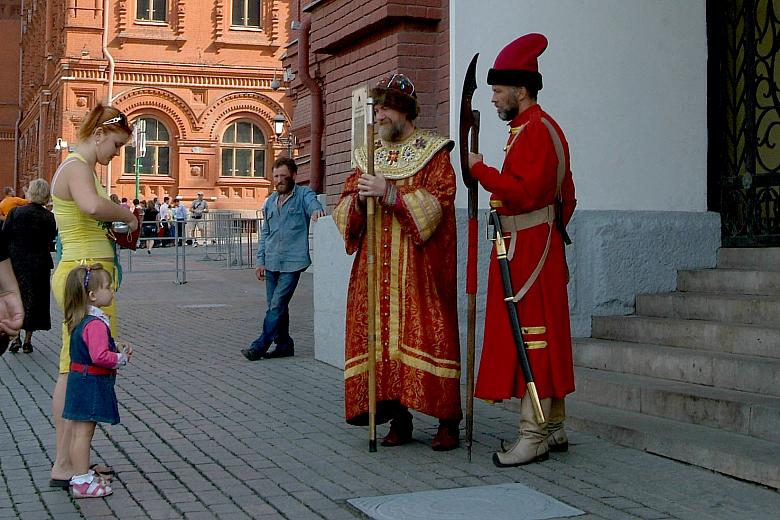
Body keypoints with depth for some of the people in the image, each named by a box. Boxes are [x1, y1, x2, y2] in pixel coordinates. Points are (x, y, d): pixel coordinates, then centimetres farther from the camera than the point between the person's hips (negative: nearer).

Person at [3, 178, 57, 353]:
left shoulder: (16, 212, -7)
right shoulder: (49, 217, -7)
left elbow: (5, 236, -7)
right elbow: (51, 238, -1)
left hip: (16, 262, 0)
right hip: (39, 264, 0)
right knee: (34, 299, 8)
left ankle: (16, 337, 4)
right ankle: (27, 340, 10)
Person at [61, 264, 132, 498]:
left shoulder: (79, 321, 11)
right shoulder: (96, 323, -21)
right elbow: (99, 356, -29)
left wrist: (117, 351, 12)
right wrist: (122, 357, -13)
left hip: (79, 380, 10)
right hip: (92, 383, -10)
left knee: (78, 432, 16)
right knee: (83, 432, -4)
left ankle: (82, 474, 26)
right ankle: (82, 481, 2)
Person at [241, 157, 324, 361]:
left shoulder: (303, 195, -1)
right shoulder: (270, 202, 16)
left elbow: (313, 203, -23)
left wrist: (317, 210, -48)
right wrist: (260, 261, 14)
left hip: (292, 262, -6)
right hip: (272, 262, 7)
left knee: (277, 304, -9)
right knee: (275, 305, 9)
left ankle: (260, 345, -5)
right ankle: (284, 344, 19)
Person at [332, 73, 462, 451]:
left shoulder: (434, 153, 2)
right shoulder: (368, 156, 17)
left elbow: (437, 203, -11)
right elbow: (344, 210, 13)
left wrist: (391, 193, -20)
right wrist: (359, 198, -10)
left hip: (420, 266, -5)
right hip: (375, 264, 5)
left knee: (426, 333, -7)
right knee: (381, 333, 0)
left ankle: (447, 421, -1)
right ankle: (398, 418, 8)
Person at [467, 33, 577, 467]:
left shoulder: (535, 129, -14)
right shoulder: (538, 127, 20)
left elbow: (525, 192, -24)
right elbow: (567, 197, 24)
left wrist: (481, 170, -17)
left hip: (527, 250, -11)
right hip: (540, 247, 11)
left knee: (530, 337, -9)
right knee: (544, 337, 12)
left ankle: (534, 436, -6)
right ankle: (554, 428, 18)